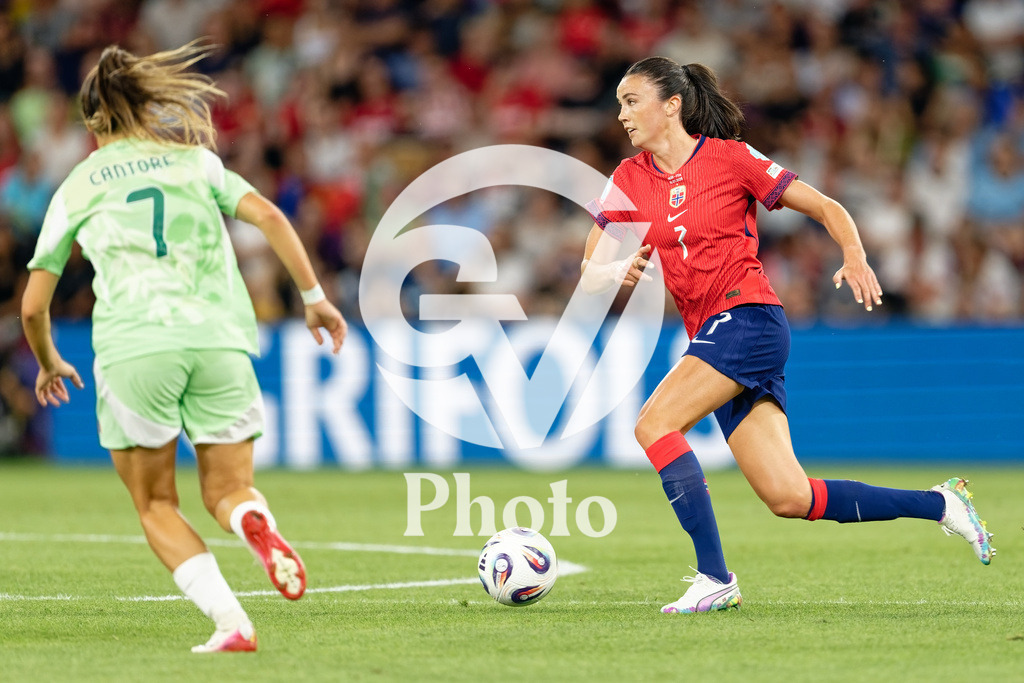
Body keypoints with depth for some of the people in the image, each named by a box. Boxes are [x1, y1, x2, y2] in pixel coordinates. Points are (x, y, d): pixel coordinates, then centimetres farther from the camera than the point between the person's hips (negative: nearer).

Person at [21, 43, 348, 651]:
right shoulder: (196, 160, 19)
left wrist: (49, 365, 37)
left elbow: (33, 306, 19)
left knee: (156, 505, 13)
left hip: (133, 347, -1)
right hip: (219, 339, 2)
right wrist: (314, 297, 8)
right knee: (227, 491, 13)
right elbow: (269, 217, 4)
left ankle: (230, 621, -9)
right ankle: (254, 519, -26)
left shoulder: (77, 188, 17)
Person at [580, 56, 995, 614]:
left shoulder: (729, 157, -3)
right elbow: (588, 273, 10)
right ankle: (940, 505, 13)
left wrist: (855, 257, -16)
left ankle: (714, 579, -18)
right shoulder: (628, 181, 11)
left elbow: (825, 207, 2)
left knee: (654, 425, -22)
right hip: (711, 337, 6)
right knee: (790, 498, -1)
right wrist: (617, 272, -13)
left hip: (749, 318, -6)